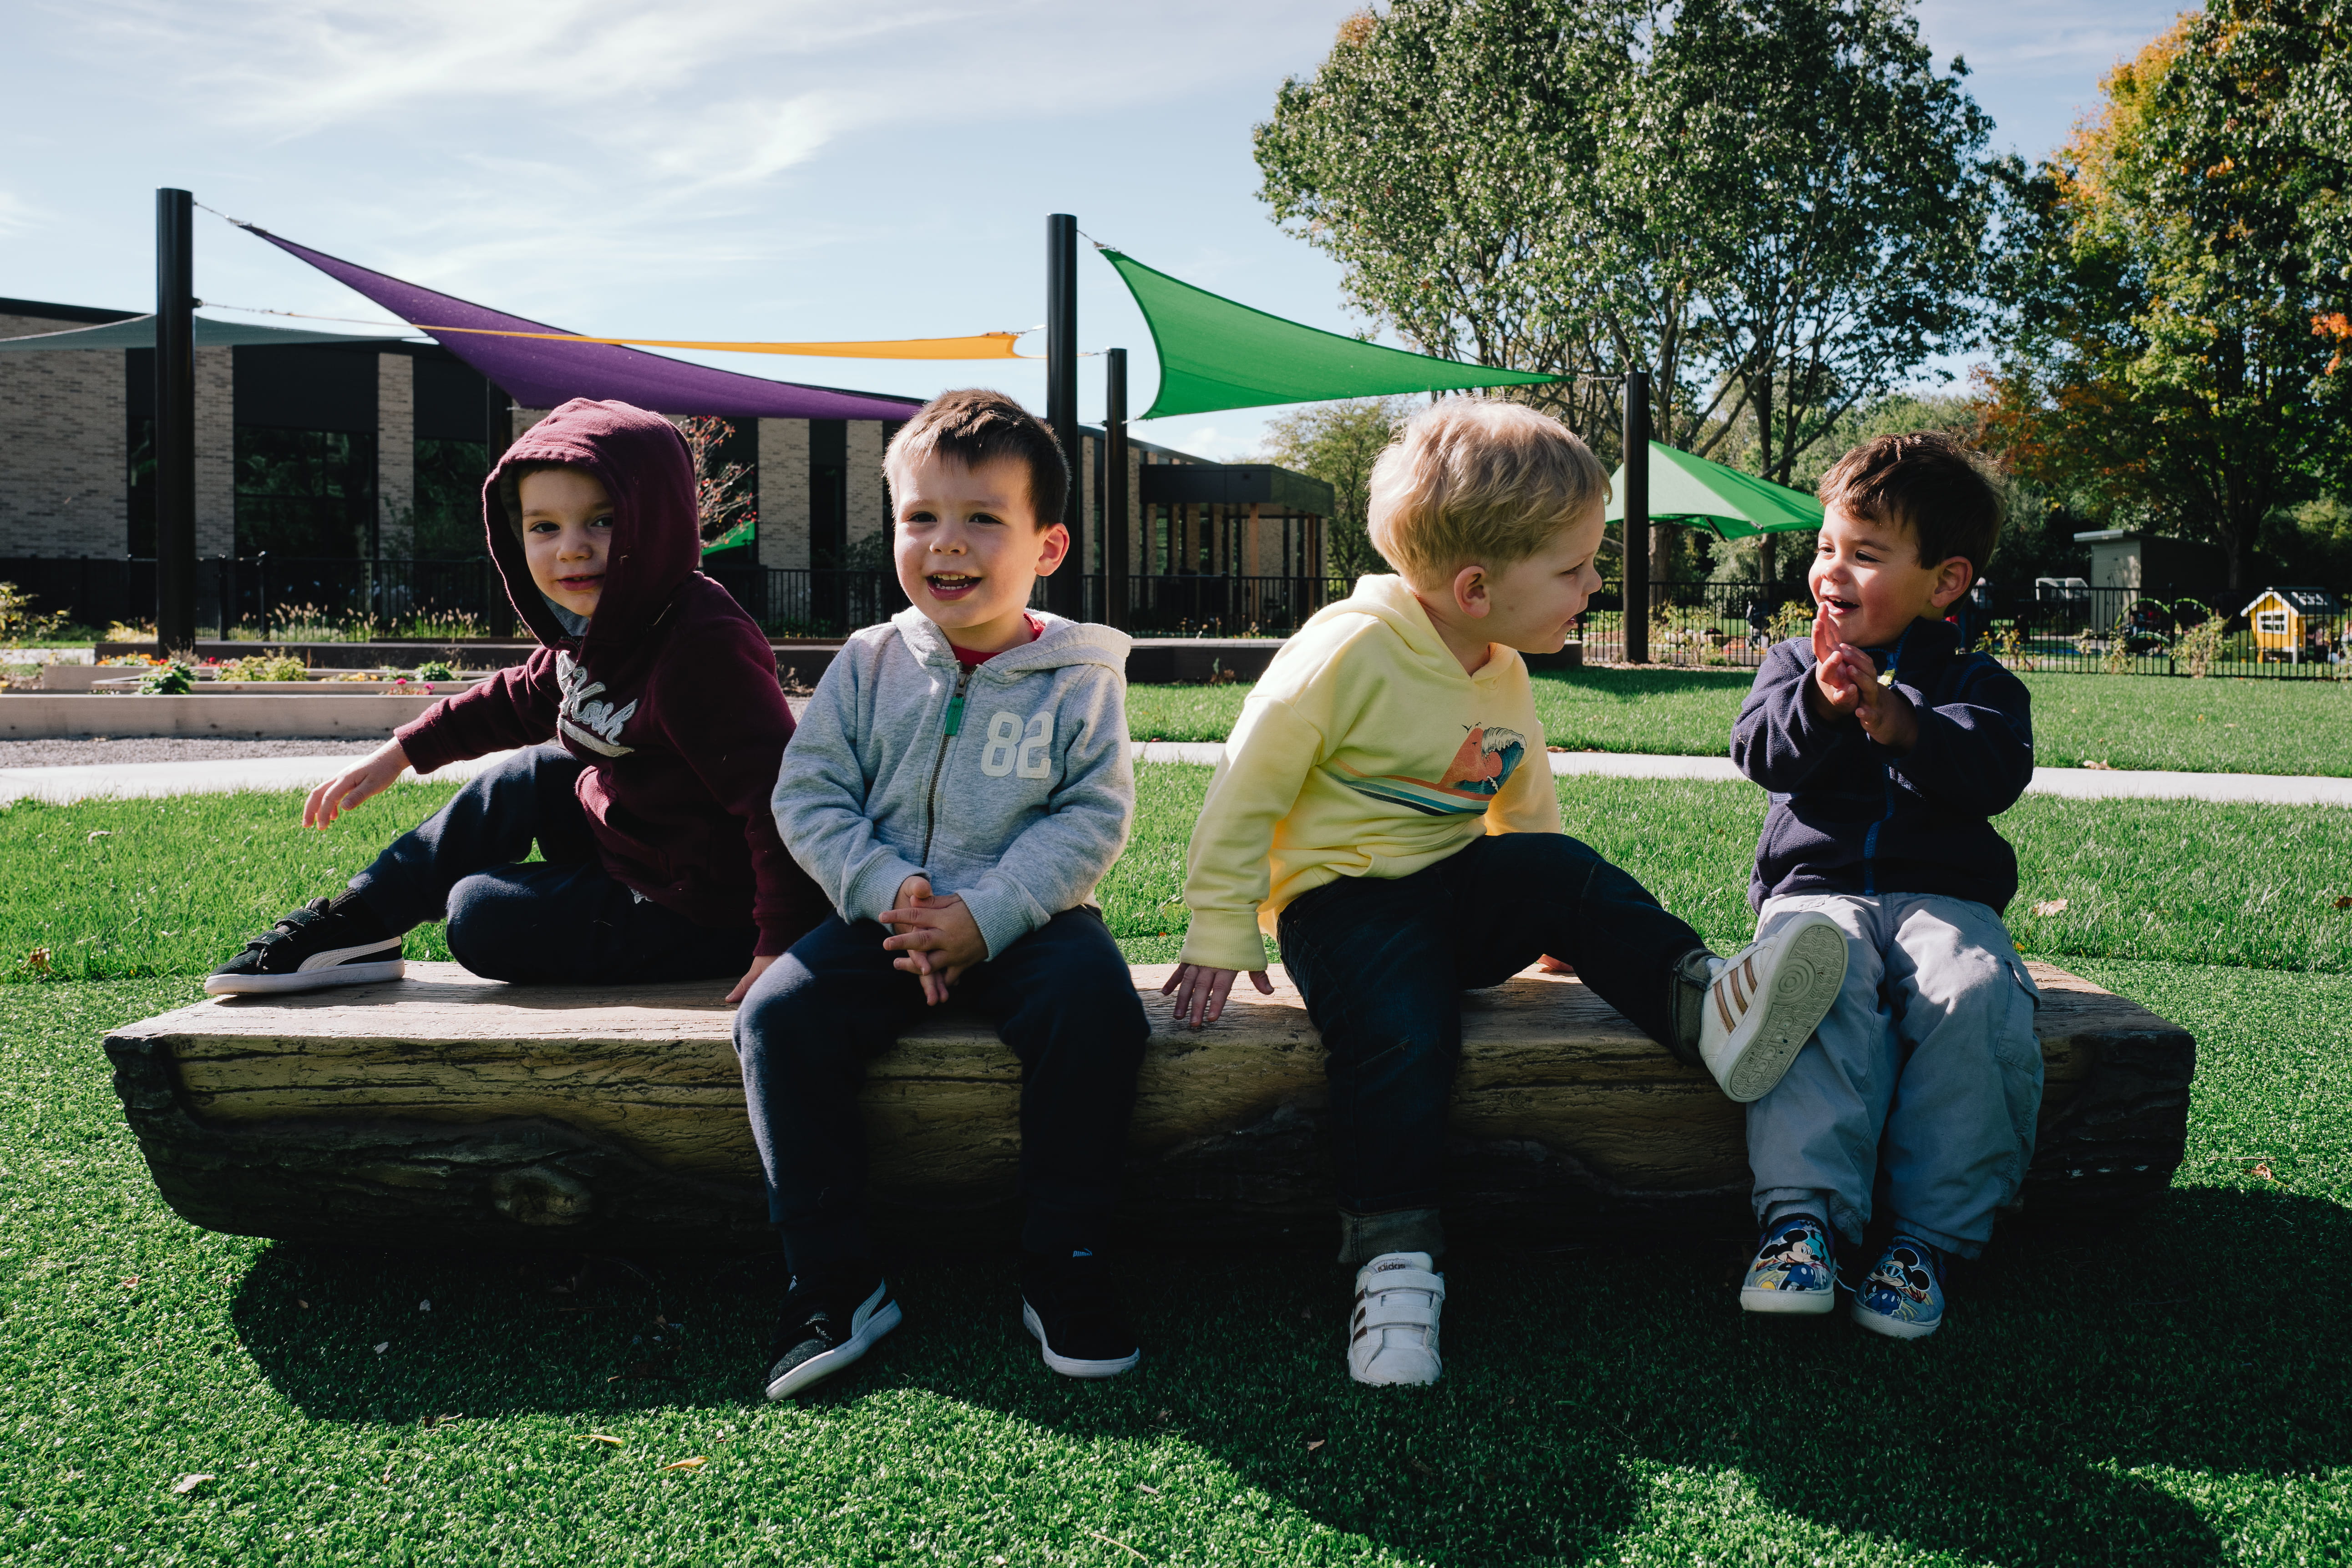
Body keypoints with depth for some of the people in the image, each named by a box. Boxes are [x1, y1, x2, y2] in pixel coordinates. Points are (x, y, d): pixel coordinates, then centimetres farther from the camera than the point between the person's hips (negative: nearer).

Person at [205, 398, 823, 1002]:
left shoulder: (704, 650, -30)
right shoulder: (598, 625, 1)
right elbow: (522, 699, 21)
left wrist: (781, 942, -37)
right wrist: (403, 751, 23)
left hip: (701, 914, -9)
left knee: (481, 916, -6)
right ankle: (352, 922, 21)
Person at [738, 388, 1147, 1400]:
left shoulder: (1079, 677, -2)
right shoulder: (869, 664, 5)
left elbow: (1093, 819, -7)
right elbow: (807, 796, 2)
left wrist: (987, 916, -19)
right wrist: (887, 894, -15)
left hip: (1028, 919, -2)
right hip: (884, 919, 2)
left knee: (1095, 1007, -31)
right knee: (778, 1017, -21)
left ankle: (1064, 1274, -14)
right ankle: (836, 1280, -10)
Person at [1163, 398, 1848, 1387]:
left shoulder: (1505, 679, 7)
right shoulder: (1351, 649, -16)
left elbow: (1527, 813, 23)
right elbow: (1247, 789, -12)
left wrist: (1564, 920, 23)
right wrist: (1221, 934, -9)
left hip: (1456, 895, 6)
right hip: (1342, 898, -6)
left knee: (1561, 871, -21)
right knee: (1404, 1036, -30)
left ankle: (1700, 1000, -24)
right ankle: (1393, 1258, -23)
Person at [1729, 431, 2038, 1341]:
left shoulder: (1976, 683, 15)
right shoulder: (1794, 664, 19)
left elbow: (1996, 772, -6)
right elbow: (1760, 749, 0)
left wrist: (1899, 722, -23)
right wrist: (1819, 701, -21)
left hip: (1943, 892, 0)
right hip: (1817, 885, 0)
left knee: (1976, 998, -33)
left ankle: (1927, 1238, -25)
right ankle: (1803, 1213, -42)